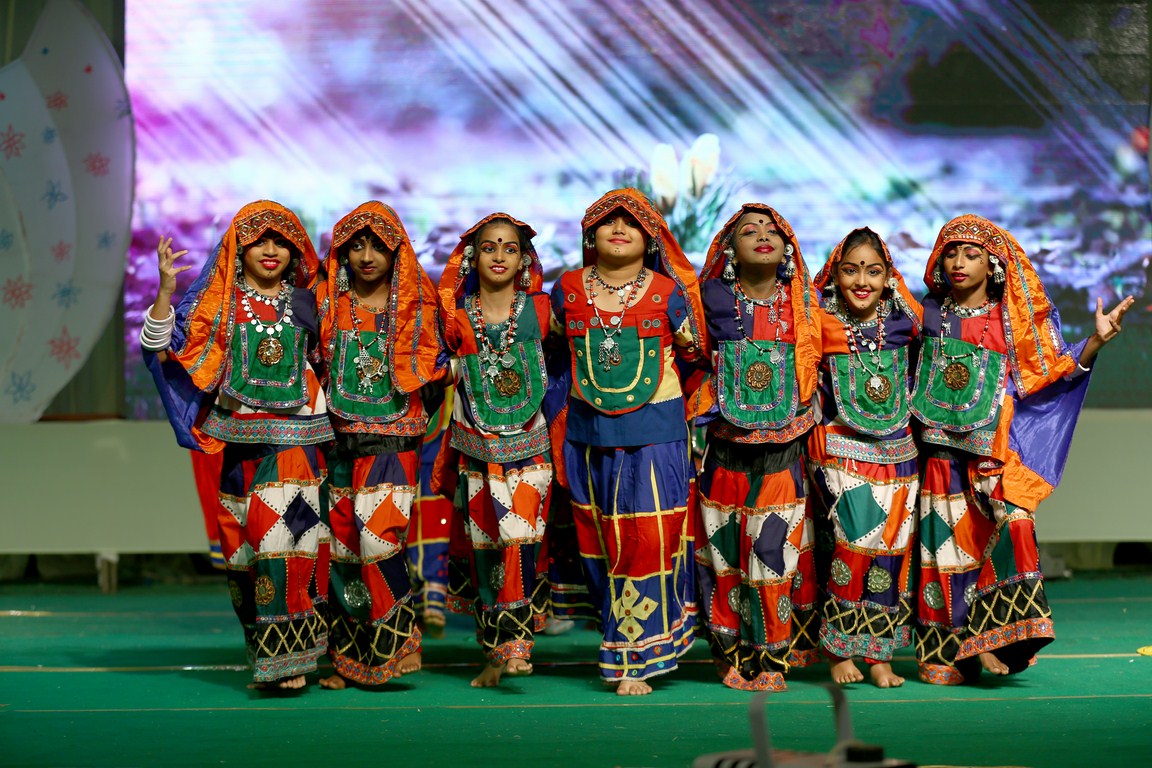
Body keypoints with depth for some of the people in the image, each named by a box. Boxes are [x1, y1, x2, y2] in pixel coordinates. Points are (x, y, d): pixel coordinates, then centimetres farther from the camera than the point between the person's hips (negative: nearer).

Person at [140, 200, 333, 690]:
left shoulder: (304, 303, 12)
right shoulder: (219, 303, 7)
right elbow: (164, 346, -2)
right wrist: (166, 290, -12)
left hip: (296, 435, 0)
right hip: (242, 437, 0)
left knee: (285, 531, -13)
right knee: (243, 540, 0)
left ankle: (287, 658, -10)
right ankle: (264, 654, 12)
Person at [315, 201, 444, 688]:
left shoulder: (416, 306, 5)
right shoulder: (327, 302, 8)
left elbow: (432, 372, 15)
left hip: (394, 436, -2)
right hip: (338, 437, 2)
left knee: (379, 534, -17)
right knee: (341, 544, 1)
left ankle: (396, 642, -4)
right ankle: (346, 658, 9)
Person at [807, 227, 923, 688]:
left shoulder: (905, 321, 4)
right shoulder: (819, 325, -2)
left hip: (895, 451, 3)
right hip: (840, 450, -3)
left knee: (891, 547, -1)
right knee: (853, 541, -15)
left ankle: (880, 654, 8)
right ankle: (839, 650, -3)